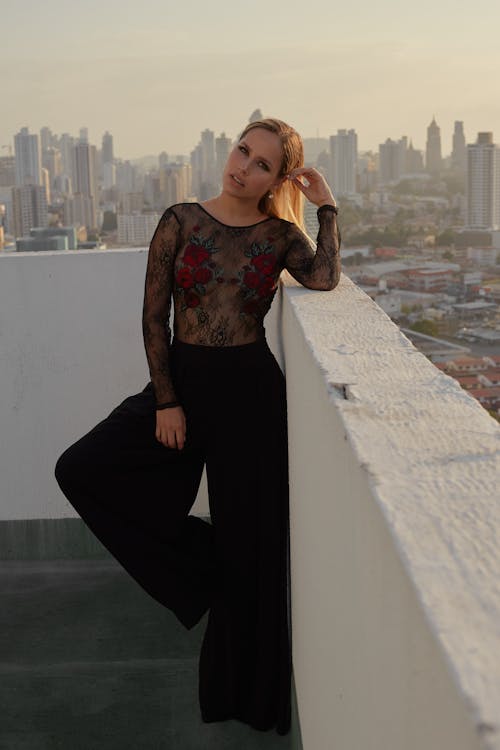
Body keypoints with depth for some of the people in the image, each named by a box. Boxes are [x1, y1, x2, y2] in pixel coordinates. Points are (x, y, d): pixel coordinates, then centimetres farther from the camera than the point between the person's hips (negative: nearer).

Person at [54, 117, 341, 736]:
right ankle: (194, 563, 7)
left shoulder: (281, 236, 0)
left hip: (251, 390, -2)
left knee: (248, 541, 4)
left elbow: (324, 278, -22)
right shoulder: (181, 221, 0)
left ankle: (245, 692, 24)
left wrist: (327, 206, -10)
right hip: (182, 380, 2)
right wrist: (165, 401, -7)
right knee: (80, 470, -10)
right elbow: (154, 316, -2)